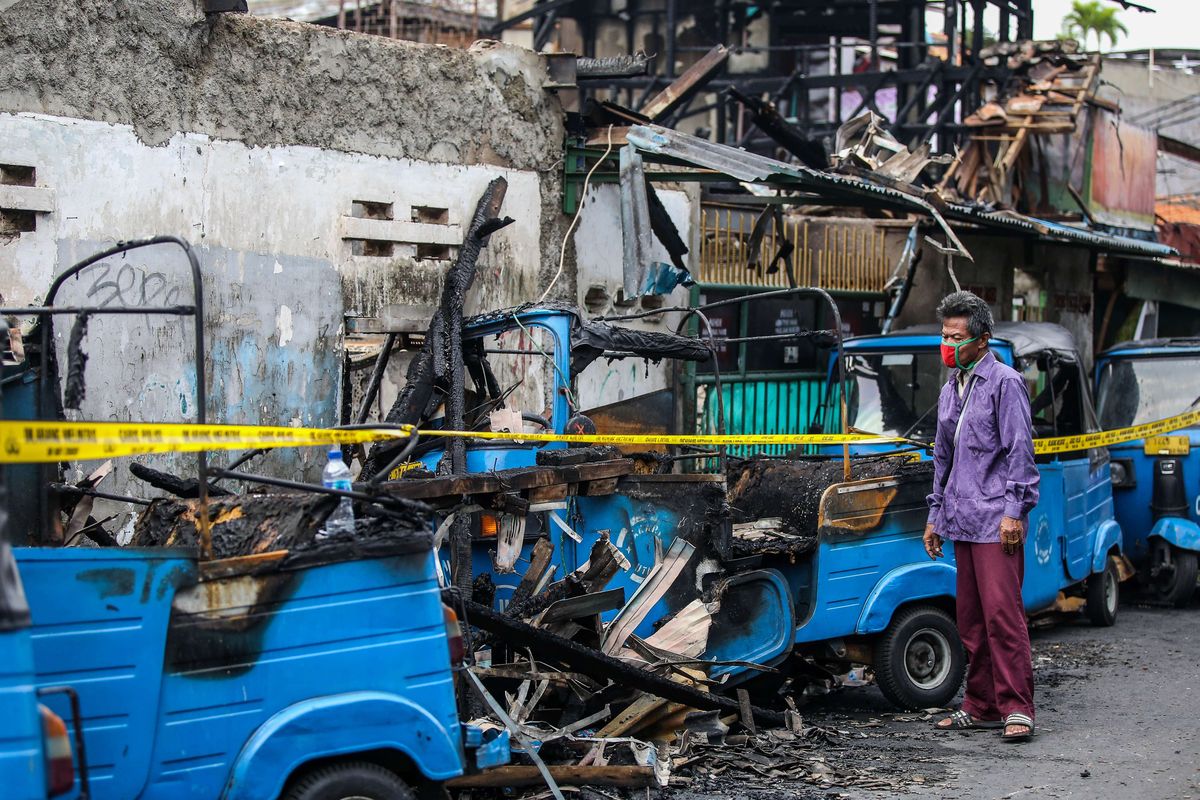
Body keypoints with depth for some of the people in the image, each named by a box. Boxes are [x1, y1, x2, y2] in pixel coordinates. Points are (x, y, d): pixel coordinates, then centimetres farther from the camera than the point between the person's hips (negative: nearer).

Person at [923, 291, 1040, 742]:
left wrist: (1014, 510, -16)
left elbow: (1020, 450, -10)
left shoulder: (1004, 383, -4)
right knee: (971, 619, 9)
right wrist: (936, 514, 22)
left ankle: (1016, 708, -8)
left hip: (996, 521, -8)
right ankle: (981, 706, 15)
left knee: (1002, 612, -11)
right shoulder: (950, 391, 19)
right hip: (962, 520, 8)